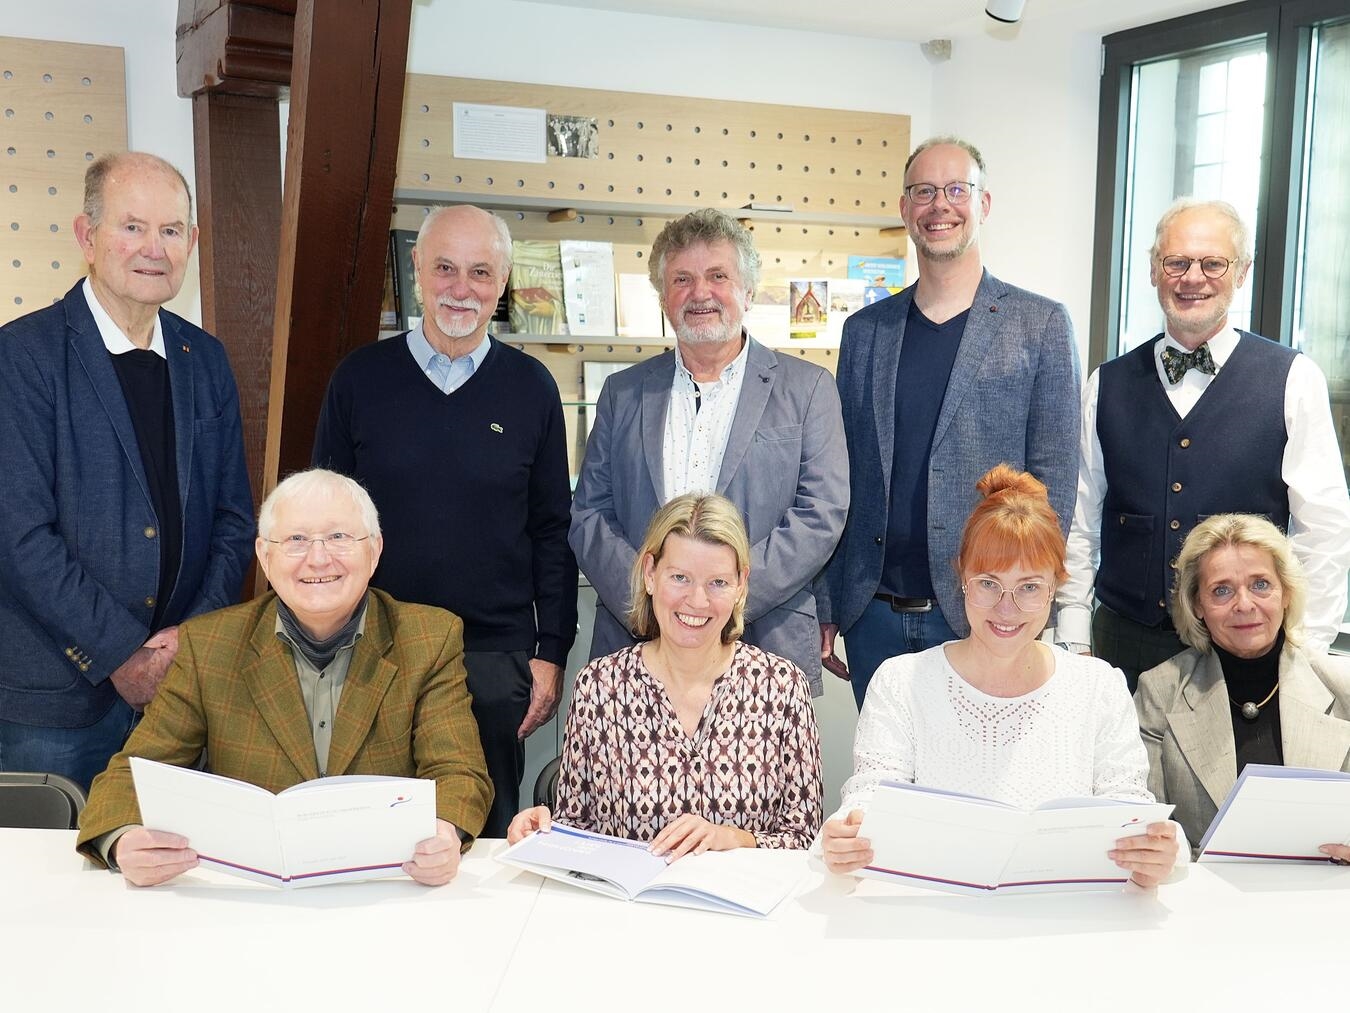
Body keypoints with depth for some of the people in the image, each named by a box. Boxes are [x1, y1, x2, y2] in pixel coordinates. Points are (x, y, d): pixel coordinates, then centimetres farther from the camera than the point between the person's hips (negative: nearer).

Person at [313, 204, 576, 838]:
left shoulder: (530, 387, 2)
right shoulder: (360, 377, 2)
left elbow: (552, 531, 5)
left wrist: (551, 653, 0)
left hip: (495, 658, 0)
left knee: (488, 834, 9)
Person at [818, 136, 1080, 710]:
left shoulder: (1041, 325, -1)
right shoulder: (864, 330, 9)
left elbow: (1054, 480, -3)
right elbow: (839, 480, 11)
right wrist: (825, 609, 7)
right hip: (873, 614, 3)